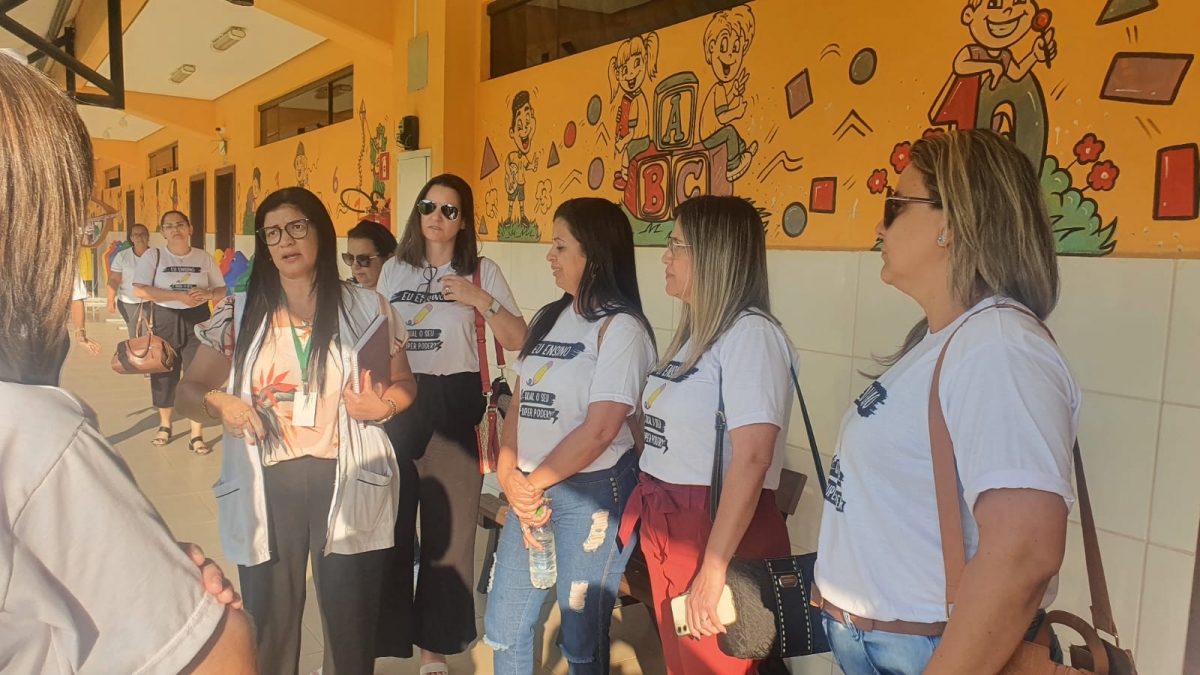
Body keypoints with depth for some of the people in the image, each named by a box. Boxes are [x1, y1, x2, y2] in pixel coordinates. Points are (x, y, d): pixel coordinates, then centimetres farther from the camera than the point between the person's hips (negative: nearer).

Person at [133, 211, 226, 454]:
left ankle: (196, 434, 6)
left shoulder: (204, 258, 3)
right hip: (165, 320, 0)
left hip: (197, 320, 1)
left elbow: (222, 290, 8)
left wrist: (208, 293, -16)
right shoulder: (153, 256, -3)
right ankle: (164, 425, 31)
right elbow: (139, 290, -14)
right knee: (164, 374, 9)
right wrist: (178, 295, -22)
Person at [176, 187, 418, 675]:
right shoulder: (239, 313, 5)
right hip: (265, 487, 1)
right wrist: (217, 403, -11)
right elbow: (188, 391, 11)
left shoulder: (367, 308, 2)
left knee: (351, 623, 7)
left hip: (347, 483, -1)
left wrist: (383, 405, -11)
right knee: (267, 622, 12)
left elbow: (404, 385, 11)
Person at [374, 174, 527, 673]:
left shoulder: (483, 272, 1)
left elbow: (517, 341, -5)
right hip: (396, 399, 2)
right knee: (387, 524, 7)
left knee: (448, 526, 7)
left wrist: (481, 300, -16)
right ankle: (382, 634, 24)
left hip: (453, 403, -2)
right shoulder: (393, 270, 9)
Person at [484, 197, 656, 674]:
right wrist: (509, 476, -5)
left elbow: (598, 431, -19)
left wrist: (534, 482, -9)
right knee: (503, 627, 16)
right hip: (533, 489, 8)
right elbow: (519, 402, 9)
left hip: (592, 492, -7)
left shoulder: (621, 328, -13)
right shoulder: (549, 318, 10)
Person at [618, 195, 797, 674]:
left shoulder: (751, 334, -17)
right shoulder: (695, 331, 12)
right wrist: (649, 518, 12)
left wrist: (714, 568, -25)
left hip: (718, 531, -8)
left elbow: (752, 459, -25)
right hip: (665, 528, 9)